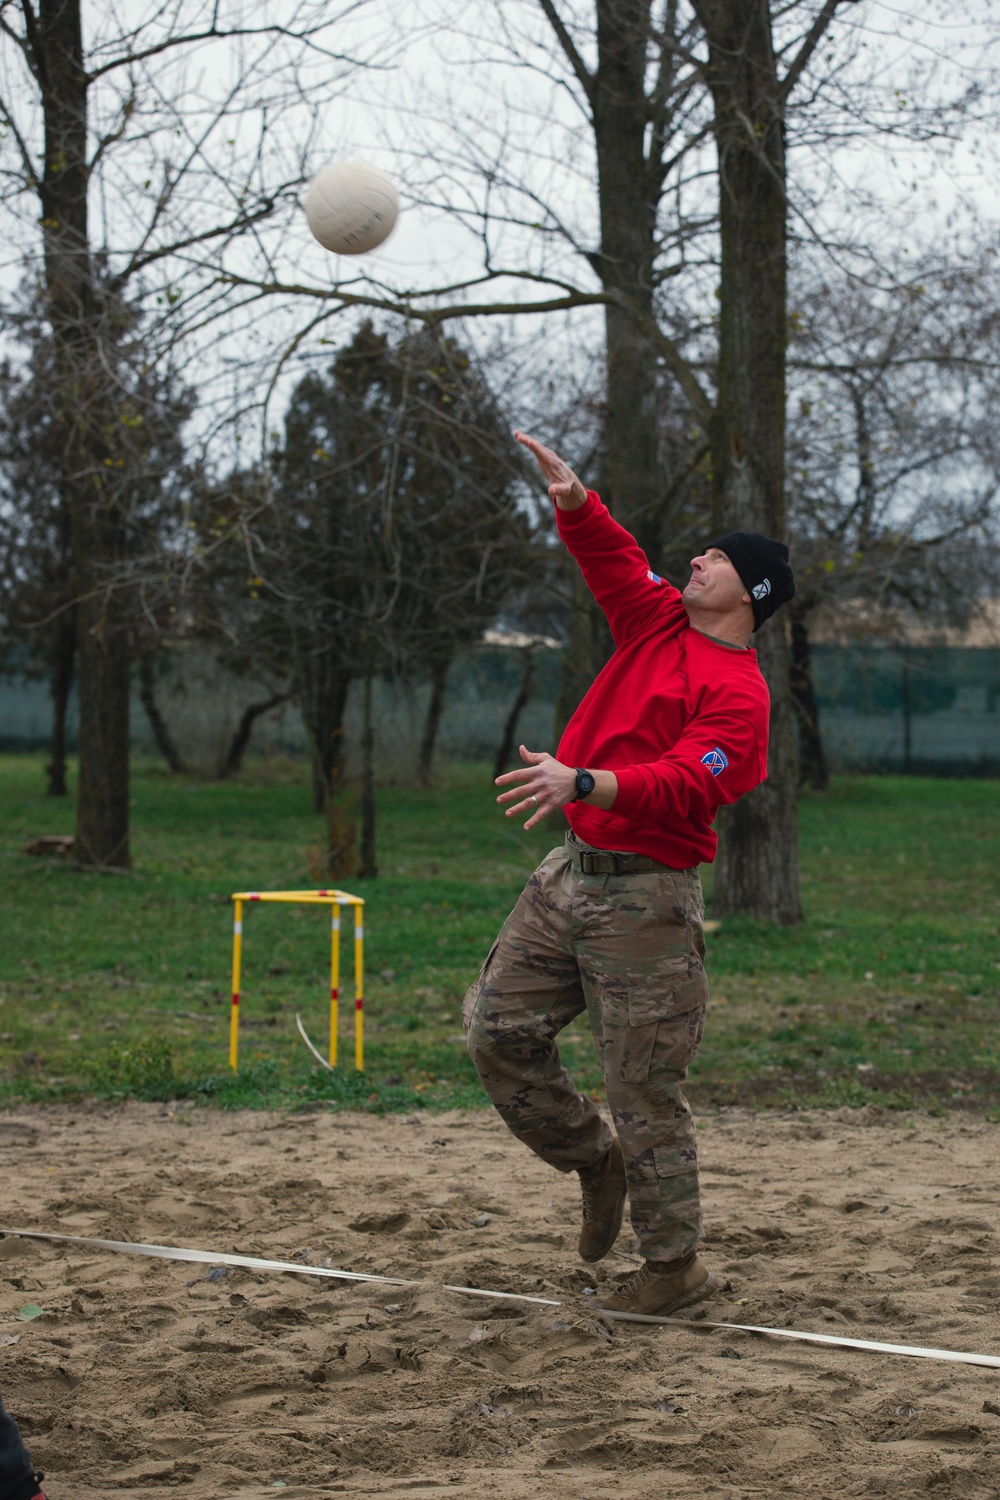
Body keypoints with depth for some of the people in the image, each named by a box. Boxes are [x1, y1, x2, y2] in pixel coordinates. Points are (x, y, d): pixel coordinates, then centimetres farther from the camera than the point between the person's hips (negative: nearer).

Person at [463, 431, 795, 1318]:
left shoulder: (740, 690, -13)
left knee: (644, 1092, -3)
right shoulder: (658, 621, 11)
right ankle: (595, 1159, 25)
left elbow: (683, 784, -26)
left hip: (644, 897, -8)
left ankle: (676, 1266, 10)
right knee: (498, 1030, 6)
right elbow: (607, 551, 8)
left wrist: (582, 783, -38)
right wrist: (571, 496, -12)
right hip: (569, 876, 8)